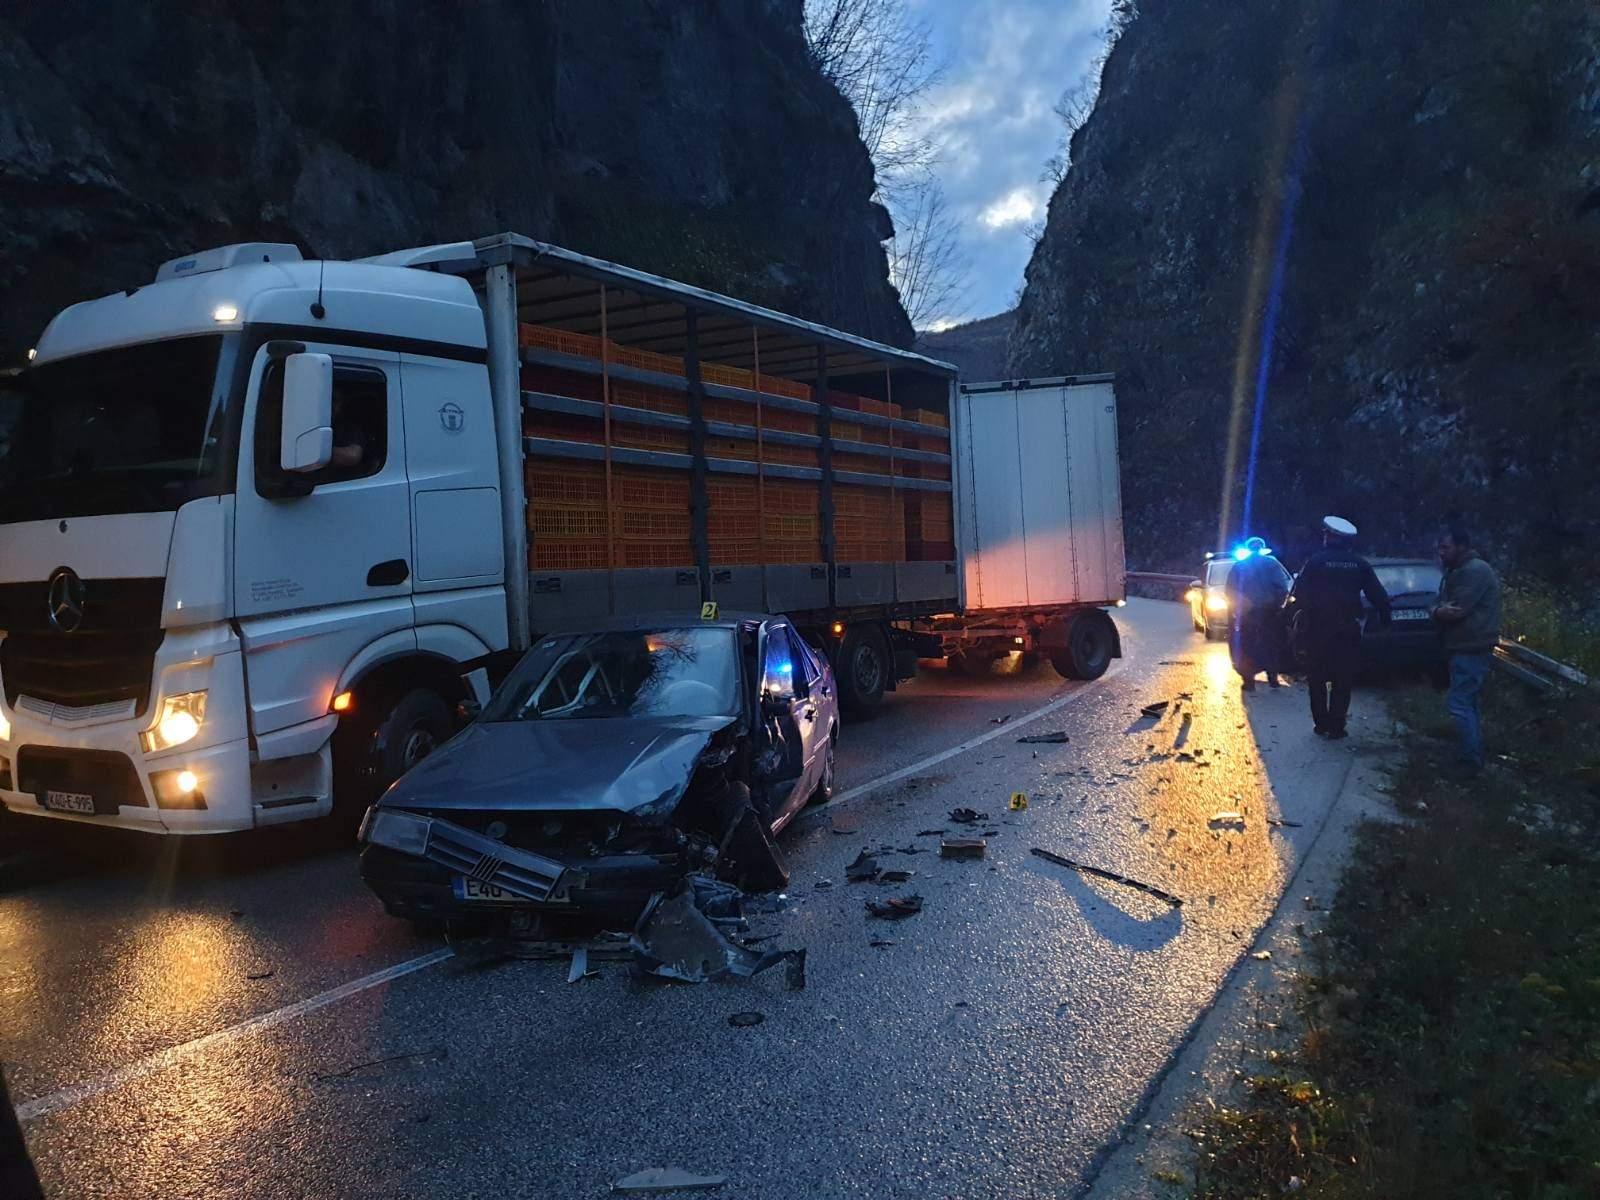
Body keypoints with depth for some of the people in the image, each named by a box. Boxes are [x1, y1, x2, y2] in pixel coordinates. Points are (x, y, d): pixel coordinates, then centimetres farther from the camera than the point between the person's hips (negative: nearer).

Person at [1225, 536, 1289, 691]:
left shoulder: (1239, 566, 5)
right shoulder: (1271, 563, 3)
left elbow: (1229, 590, -1)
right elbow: (1282, 586, -7)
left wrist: (1235, 607, 7)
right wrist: (1278, 603, 1)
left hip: (1246, 612, -1)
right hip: (1269, 610, 1)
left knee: (1246, 647, 4)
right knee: (1270, 644, 15)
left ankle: (1249, 680, -1)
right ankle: (1272, 678, 16)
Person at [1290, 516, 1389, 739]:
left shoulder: (1315, 561, -7)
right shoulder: (1359, 564, 3)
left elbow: (1299, 594, -10)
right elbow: (1378, 596, 5)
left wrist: (1304, 616, 4)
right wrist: (1384, 617, 17)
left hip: (1318, 630, -2)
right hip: (1348, 631, 2)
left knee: (1317, 679, 9)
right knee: (1343, 680, 7)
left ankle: (1322, 724, 9)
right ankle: (1336, 726, 3)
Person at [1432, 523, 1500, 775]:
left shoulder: (1474, 570, -16)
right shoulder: (1458, 572, 17)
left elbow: (1457, 610, -23)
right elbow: (1446, 607, 9)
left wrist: (1438, 611, -3)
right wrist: (1440, 611, -14)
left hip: (1472, 649, -11)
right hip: (1466, 648, 11)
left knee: (1459, 704, -10)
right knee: (1467, 703, 16)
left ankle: (1472, 760, -6)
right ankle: (1474, 756, 23)